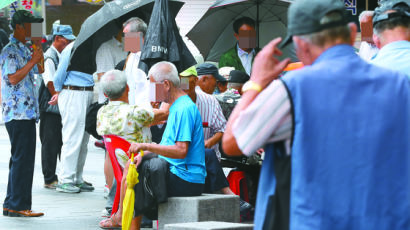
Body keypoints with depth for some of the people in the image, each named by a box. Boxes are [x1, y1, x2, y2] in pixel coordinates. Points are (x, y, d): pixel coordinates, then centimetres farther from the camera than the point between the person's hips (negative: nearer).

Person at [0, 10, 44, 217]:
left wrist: (38, 49, 11)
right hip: (18, 113, -10)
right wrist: (32, 61, -17)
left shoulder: (23, 49, 19)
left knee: (23, 159, 12)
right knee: (22, 159, -10)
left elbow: (40, 70, 25)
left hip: (27, 112, 10)